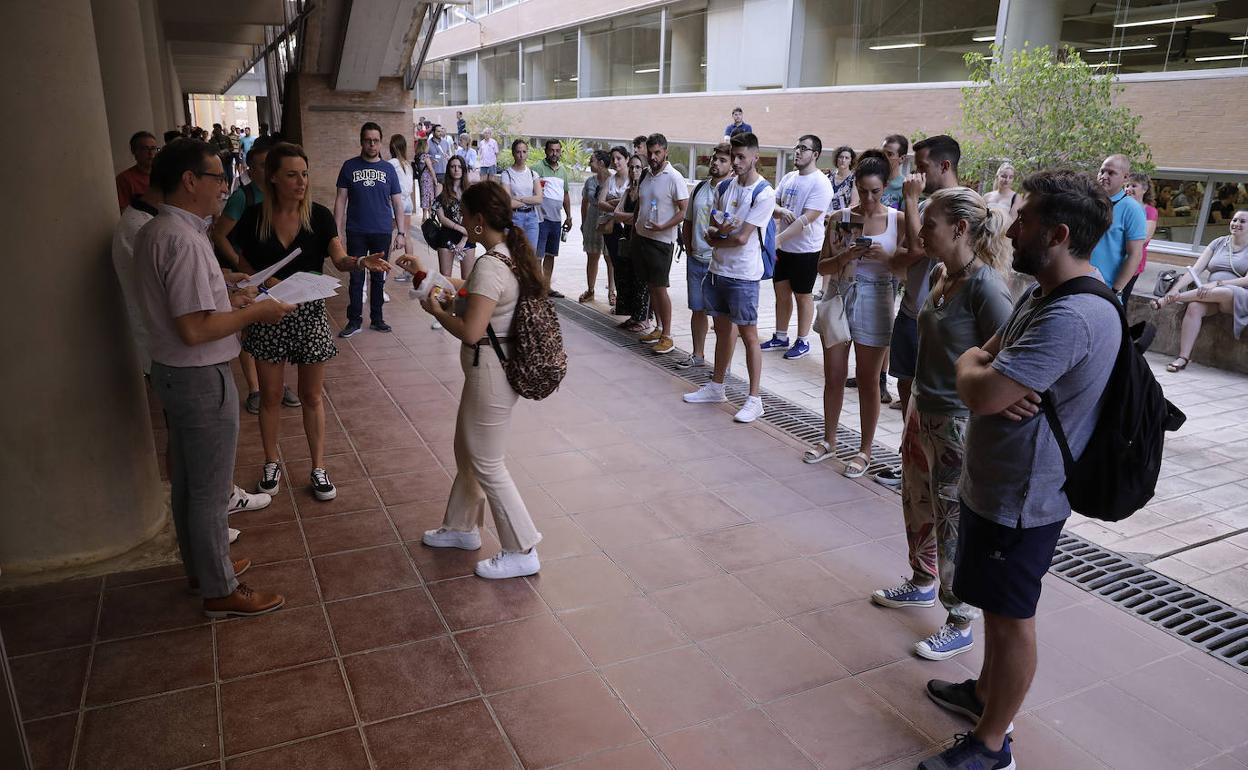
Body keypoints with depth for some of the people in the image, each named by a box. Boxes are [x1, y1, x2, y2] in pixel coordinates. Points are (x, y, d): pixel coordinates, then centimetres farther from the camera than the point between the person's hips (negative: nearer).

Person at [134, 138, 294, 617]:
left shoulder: (154, 232, 8)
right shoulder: (184, 239, -24)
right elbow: (194, 330, -27)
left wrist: (230, 303, 11)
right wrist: (254, 313, -16)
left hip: (172, 373, 10)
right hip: (201, 379, -10)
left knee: (186, 481, 21)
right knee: (210, 491, 3)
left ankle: (200, 566, 38)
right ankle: (220, 591, 17)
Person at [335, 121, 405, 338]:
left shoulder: (388, 169, 5)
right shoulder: (350, 166, 2)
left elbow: (397, 202, 7)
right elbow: (341, 199, 2)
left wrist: (401, 232, 2)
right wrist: (337, 230, -4)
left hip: (382, 232, 1)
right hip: (356, 232, -1)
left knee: (379, 277, 9)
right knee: (356, 278, 3)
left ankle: (377, 319, 20)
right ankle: (354, 321, 12)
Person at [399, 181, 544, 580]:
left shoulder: (490, 266, -25)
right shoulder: (510, 253, 5)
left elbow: (470, 331, -30)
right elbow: (468, 288, 21)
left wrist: (436, 310, -12)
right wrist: (425, 272, 22)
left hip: (490, 374, -10)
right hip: (493, 369, 10)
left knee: (487, 465, 4)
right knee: (468, 452, 24)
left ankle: (522, 552, 15)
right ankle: (462, 528, 41)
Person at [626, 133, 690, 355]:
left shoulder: (674, 178, -12)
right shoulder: (645, 175, 9)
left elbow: (684, 210, -14)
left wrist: (663, 227, -25)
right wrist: (634, 233, 17)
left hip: (661, 241, -7)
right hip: (641, 238, 7)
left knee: (659, 288, -6)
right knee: (650, 286, 11)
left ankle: (667, 336, 1)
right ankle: (659, 328, 21)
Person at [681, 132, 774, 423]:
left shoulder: (764, 194, -13)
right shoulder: (724, 187, 8)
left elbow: (741, 238, -18)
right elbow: (712, 227, 11)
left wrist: (715, 239, -2)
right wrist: (718, 231, -12)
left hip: (743, 275, -7)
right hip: (717, 270, 7)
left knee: (748, 335, -1)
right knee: (723, 330, 17)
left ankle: (754, 399, 7)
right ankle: (716, 387, 29)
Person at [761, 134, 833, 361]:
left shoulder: (821, 183, -15)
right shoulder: (788, 178, 8)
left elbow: (806, 219, -23)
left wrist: (778, 238, -28)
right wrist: (781, 210, -15)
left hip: (805, 250, -7)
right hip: (783, 248, 7)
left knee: (803, 296, 5)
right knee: (781, 293, 14)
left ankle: (803, 342, 18)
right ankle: (780, 337, 27)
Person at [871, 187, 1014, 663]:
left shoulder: (985, 286, -22)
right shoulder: (942, 276, 3)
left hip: (959, 426, -9)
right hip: (923, 414, 9)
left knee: (954, 526, 6)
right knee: (917, 506, 24)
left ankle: (960, 624, 24)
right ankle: (922, 584, 47)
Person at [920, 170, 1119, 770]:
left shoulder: (1072, 317, -29)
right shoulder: (1040, 296, 7)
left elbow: (978, 392, -33)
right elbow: (980, 357, 10)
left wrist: (974, 367, -9)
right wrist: (986, 370, -15)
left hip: (1020, 500, -10)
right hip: (998, 485, 10)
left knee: (1011, 618, 6)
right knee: (998, 605, 25)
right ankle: (987, 691, 45)